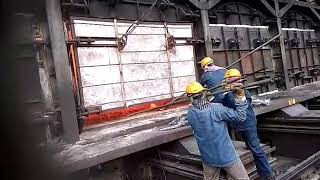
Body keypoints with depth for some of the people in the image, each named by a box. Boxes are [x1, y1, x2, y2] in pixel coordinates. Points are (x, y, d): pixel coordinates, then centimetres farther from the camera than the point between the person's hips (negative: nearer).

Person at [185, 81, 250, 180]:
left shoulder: (190, 115, -8)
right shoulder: (216, 109, -23)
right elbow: (240, 116, -18)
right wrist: (241, 98, -13)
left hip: (208, 158, 4)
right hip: (227, 155, -4)